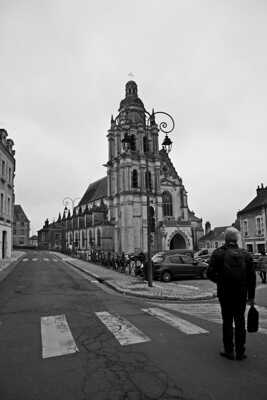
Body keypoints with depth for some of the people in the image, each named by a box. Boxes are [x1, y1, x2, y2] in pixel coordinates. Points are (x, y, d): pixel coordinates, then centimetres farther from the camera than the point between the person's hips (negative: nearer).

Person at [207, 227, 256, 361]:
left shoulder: (218, 253, -8)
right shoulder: (245, 254, 2)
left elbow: (210, 273, -12)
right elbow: (252, 276, 3)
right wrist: (251, 296, 9)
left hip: (225, 293, -2)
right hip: (241, 294, 2)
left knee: (227, 321, 10)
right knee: (240, 321, 12)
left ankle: (229, 351, 18)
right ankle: (240, 352, 19)